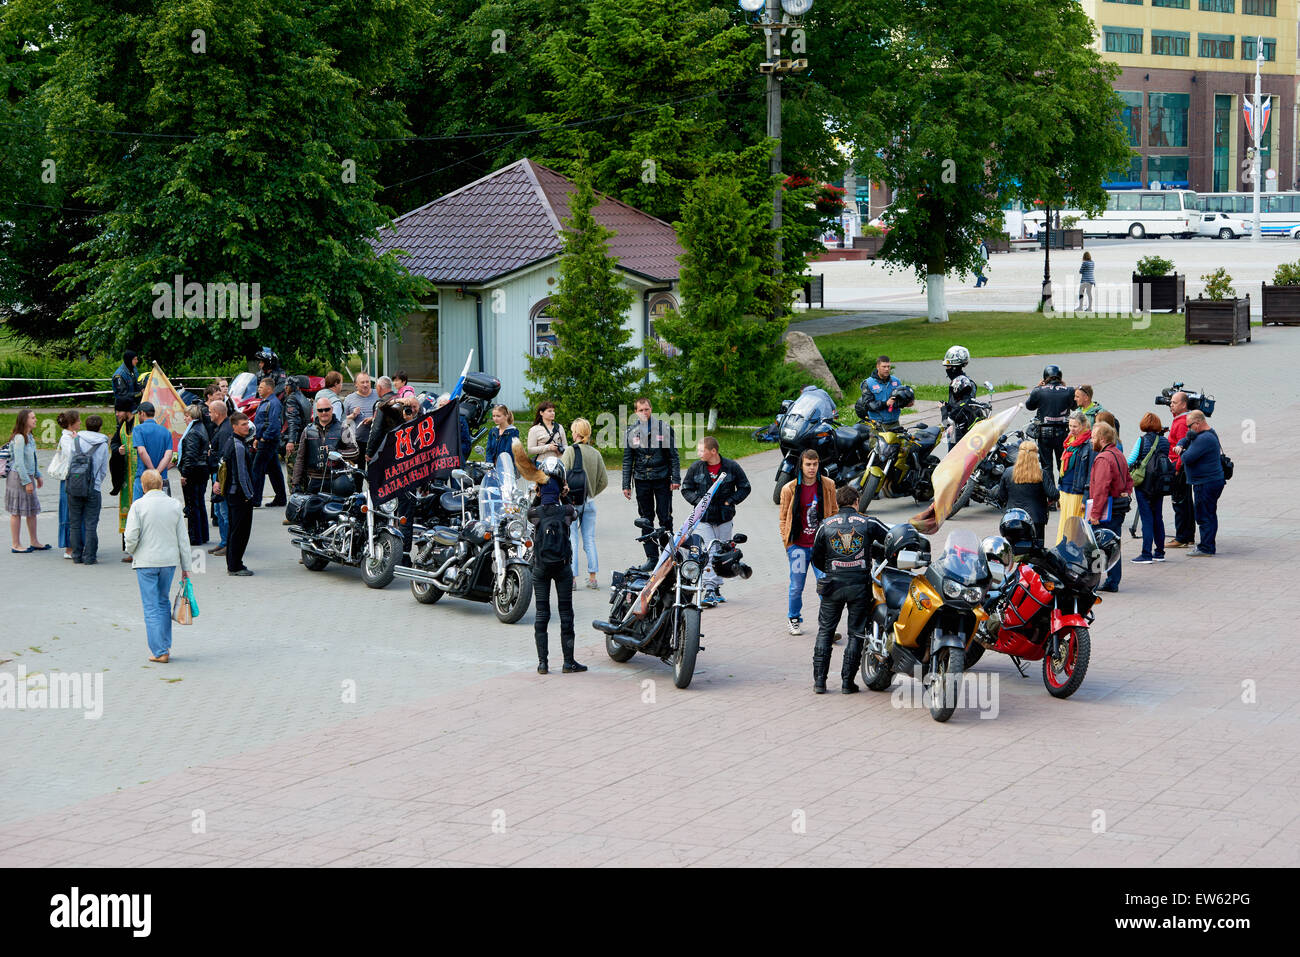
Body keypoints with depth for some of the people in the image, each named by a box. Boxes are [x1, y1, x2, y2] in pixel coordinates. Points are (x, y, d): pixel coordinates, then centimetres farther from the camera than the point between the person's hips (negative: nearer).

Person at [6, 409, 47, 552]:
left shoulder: (30, 437, 12)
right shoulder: (19, 438, -17)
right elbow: (19, 462, -20)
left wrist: (38, 476, 21)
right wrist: (27, 482, -19)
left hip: (28, 476, 9)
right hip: (17, 476, -9)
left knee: (32, 510, 12)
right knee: (17, 512, -2)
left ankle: (34, 542, 20)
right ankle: (16, 545, 2)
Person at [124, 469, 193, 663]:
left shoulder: (138, 505, -10)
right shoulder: (175, 505, 1)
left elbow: (131, 536, -14)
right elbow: (183, 539, 4)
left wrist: (131, 551, 9)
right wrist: (185, 567, 10)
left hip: (146, 562, -3)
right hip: (169, 560, 4)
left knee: (151, 607, 2)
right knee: (164, 603, 19)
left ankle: (159, 652, 0)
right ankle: (165, 645, 21)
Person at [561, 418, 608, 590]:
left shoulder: (570, 451, -10)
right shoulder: (596, 454, 3)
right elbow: (604, 481, 6)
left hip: (571, 502, -4)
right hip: (589, 502, 4)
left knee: (571, 540, 0)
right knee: (590, 540, 9)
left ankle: (572, 578, 0)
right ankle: (592, 578, 10)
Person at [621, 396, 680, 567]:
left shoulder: (664, 428, 0)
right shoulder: (631, 431, 6)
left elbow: (673, 455, 2)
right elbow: (627, 460, 10)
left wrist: (676, 479, -5)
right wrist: (626, 485, 5)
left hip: (662, 479, -2)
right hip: (641, 481, 3)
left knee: (665, 519, -2)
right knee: (646, 520, 5)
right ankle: (651, 557, 10)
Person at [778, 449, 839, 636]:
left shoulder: (828, 486, 3)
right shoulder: (789, 489, -1)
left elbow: (834, 512, 13)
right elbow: (784, 517, 6)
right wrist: (787, 544, 1)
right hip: (798, 545, 0)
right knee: (796, 586, 7)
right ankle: (794, 619, 26)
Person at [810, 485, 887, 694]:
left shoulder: (825, 526, 5)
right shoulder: (868, 523, 0)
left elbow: (816, 559, 11)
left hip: (833, 584, 1)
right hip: (860, 586, -1)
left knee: (825, 631, 11)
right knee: (856, 633, 7)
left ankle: (819, 680, 6)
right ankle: (847, 681, 5)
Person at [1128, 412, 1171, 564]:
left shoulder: (1143, 440, -11)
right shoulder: (1165, 441, 2)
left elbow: (1129, 461, -12)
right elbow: (1167, 460, 9)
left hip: (1144, 485, -5)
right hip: (1160, 486, 5)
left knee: (1147, 519, -4)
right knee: (1158, 518, 14)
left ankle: (1146, 554, -6)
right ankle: (1159, 552, 20)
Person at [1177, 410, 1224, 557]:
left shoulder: (1204, 439, -21)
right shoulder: (1209, 434, 15)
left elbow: (1187, 458, -25)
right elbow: (1185, 439, 24)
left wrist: (1181, 453, -2)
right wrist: (1180, 445, 1)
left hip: (1206, 483, -11)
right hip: (1214, 481, 11)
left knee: (1204, 516, -6)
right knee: (1209, 515, 16)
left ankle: (1206, 548, -5)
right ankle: (1208, 545, 25)